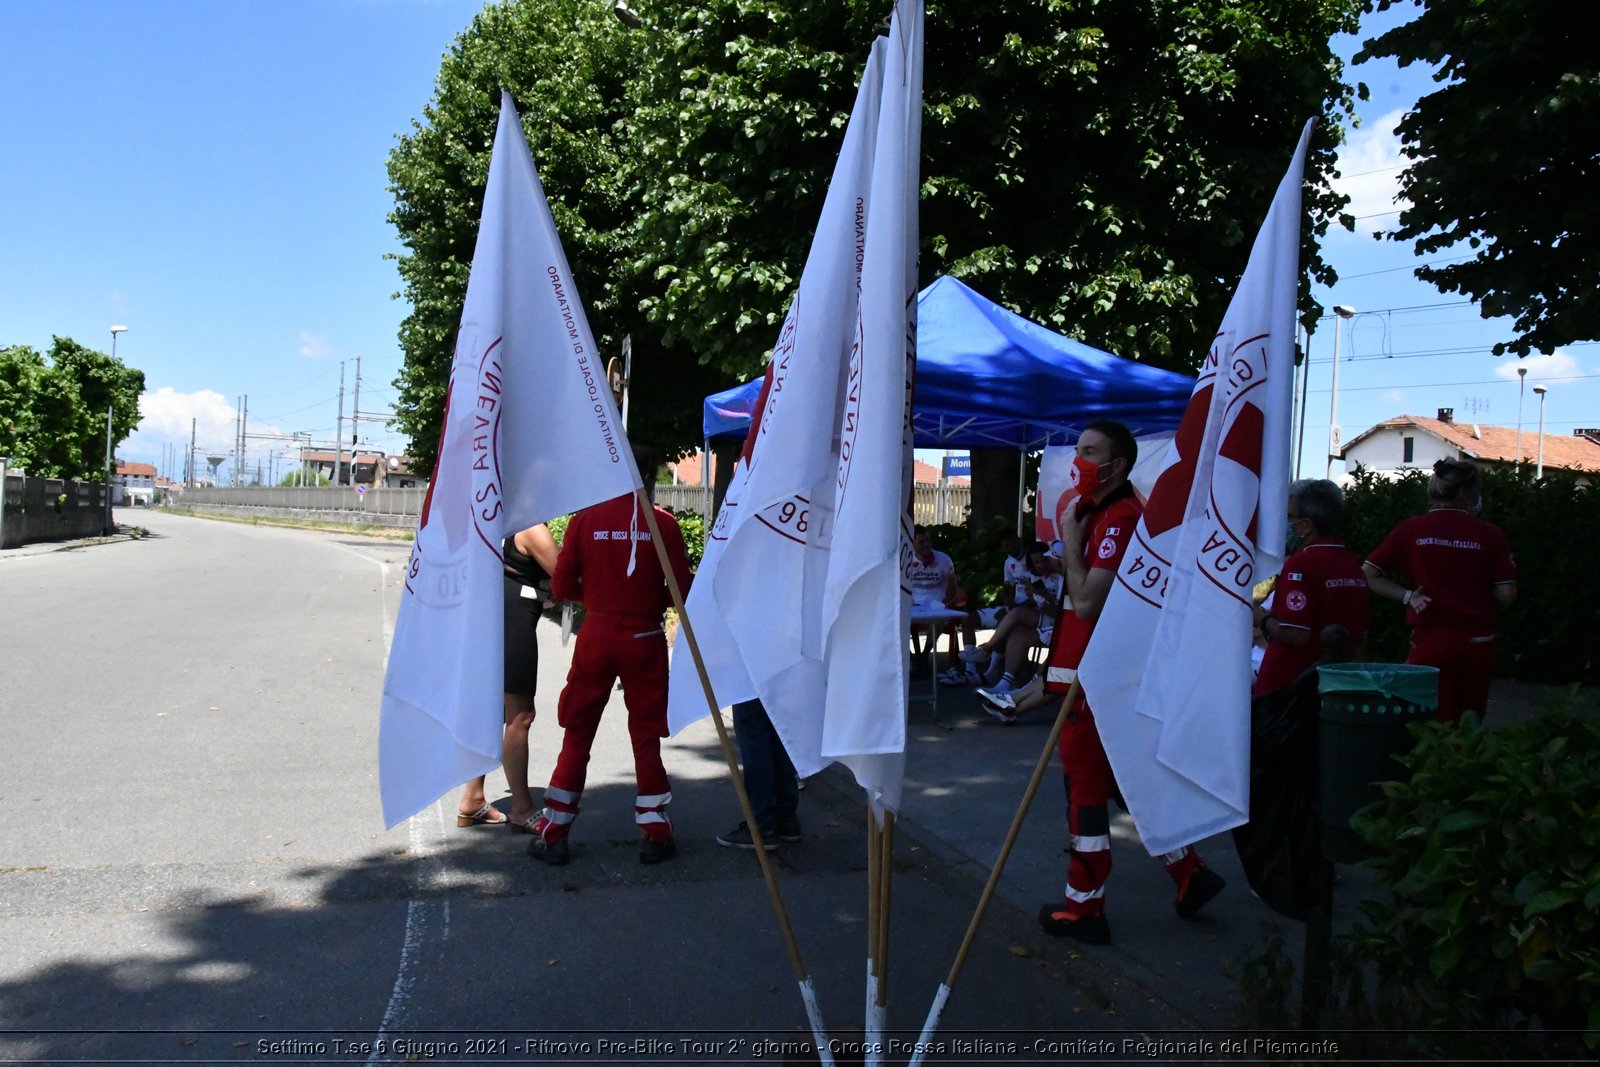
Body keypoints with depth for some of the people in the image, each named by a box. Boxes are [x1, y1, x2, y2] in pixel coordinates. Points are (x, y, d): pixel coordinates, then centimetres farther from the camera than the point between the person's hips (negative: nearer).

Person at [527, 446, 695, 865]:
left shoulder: (585, 520, -2)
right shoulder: (663, 524, -5)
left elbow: (561, 588, -2)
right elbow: (681, 591, -4)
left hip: (596, 637, 1)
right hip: (644, 639, -1)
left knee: (577, 735, 10)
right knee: (646, 736, 9)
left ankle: (553, 833, 14)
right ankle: (654, 833, 14)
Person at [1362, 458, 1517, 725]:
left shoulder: (1411, 530, -2)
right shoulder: (1489, 534, -2)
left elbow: (1368, 574, -2)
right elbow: (1507, 595, -2)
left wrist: (1407, 596, -1)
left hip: (1430, 642, -1)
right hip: (1478, 644, 1)